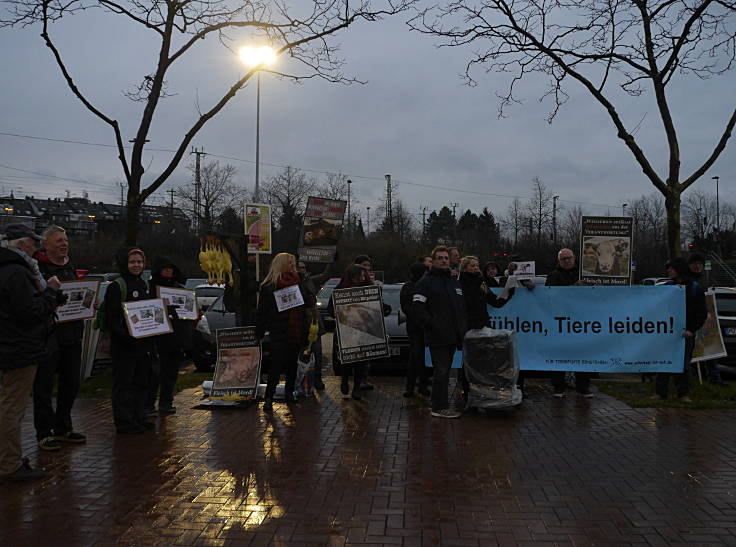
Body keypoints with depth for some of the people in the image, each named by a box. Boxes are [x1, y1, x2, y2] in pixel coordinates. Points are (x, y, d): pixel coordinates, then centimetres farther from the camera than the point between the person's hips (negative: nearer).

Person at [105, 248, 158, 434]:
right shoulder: (115, 287, -7)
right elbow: (112, 317, -13)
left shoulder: (146, 285, 15)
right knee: (124, 383, -2)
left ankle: (139, 418, 22)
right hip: (124, 345, -7)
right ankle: (124, 422, 5)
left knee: (142, 382, 12)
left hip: (145, 343, 7)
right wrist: (126, 336, -24)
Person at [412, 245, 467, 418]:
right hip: (437, 337, -7)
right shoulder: (426, 282, -3)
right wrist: (432, 325, -16)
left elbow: (462, 307, 27)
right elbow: (417, 308, -11)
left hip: (453, 336, 7)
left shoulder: (455, 283, 20)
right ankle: (439, 407, 0)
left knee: (445, 371, 12)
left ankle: (440, 404, 21)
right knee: (441, 371, -7)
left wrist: (463, 327, 14)